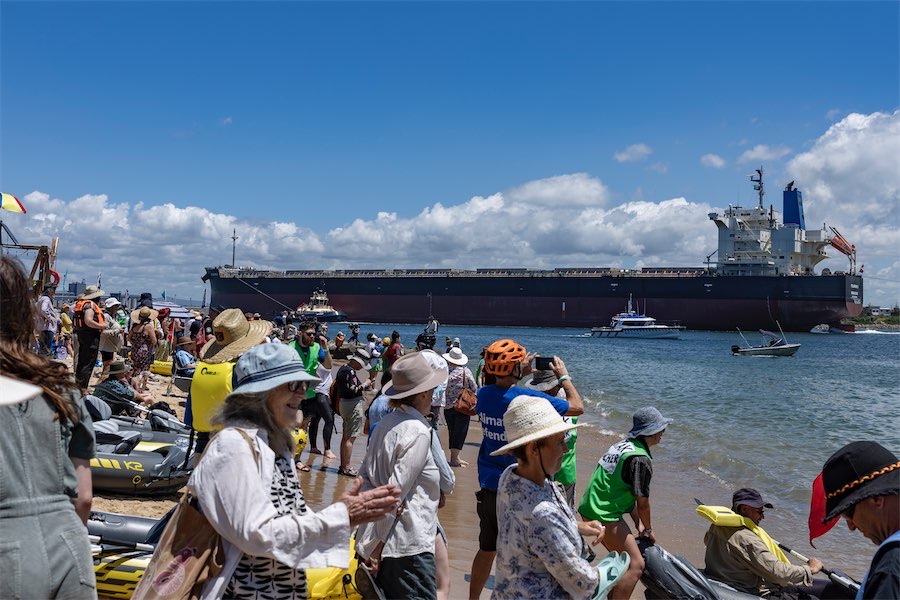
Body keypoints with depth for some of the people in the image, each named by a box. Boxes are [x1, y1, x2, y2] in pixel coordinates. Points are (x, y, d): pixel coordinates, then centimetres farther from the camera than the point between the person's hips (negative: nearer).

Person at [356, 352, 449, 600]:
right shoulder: (418, 432, -17)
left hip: (379, 539, 8)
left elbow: (365, 477, 11)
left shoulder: (386, 423, 6)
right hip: (408, 545, -8)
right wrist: (376, 547, -14)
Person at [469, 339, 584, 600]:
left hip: (488, 487, 6)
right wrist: (563, 376, 5)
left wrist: (520, 375, 22)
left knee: (487, 548, 19)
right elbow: (577, 407, -8)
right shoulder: (531, 399, -20)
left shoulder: (483, 394, -3)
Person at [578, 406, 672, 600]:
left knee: (622, 556, 25)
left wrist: (639, 524, 18)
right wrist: (648, 529, 7)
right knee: (636, 565, -7)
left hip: (591, 507, 10)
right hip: (604, 515, -10)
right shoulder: (641, 460, -17)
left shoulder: (622, 445, 12)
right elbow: (642, 502, -10)